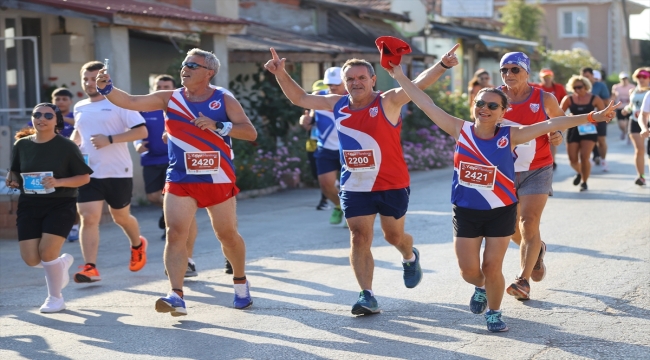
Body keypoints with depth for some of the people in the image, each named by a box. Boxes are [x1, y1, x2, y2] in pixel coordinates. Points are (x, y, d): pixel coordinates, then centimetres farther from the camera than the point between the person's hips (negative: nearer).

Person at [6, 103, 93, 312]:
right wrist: (12, 180, -5)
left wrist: (58, 182, -21)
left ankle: (55, 298, 10)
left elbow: (84, 177, -6)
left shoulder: (66, 146, -7)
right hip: (29, 206, 4)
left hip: (60, 205, -4)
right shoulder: (22, 145, 4)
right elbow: (14, 172, 19)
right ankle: (62, 263, 32)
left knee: (47, 251, -16)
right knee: (31, 259, -4)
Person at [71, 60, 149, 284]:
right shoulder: (79, 108, 11)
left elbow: (142, 131, -14)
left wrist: (110, 139, -21)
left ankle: (137, 245, 44)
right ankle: (90, 268, -13)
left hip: (118, 172, -4)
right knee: (89, 218, -11)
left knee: (121, 217, 13)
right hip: (88, 172, 4)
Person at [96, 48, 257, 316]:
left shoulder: (224, 99, -3)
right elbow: (131, 102, -8)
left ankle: (240, 282, 35)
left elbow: (250, 133, -10)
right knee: (175, 233, -14)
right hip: (180, 181, 1)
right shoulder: (169, 98, 1)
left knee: (228, 234, 10)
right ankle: (176, 295, -18)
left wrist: (217, 126, -23)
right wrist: (107, 89, -25)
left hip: (218, 180, -1)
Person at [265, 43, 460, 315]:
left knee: (393, 235, 12)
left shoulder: (388, 102, -11)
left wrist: (442, 65, -42)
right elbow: (300, 98, 13)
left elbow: (418, 85, -26)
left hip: (392, 185, -3)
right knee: (359, 238, -4)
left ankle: (410, 257, 47)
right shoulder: (337, 104, 3)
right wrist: (281, 74, 2)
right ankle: (367, 295, -3)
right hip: (355, 187, 3)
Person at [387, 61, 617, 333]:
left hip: (501, 211, -1)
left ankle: (494, 312, 27)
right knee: (468, 271, 4)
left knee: (492, 267, 2)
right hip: (465, 211, 1)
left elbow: (551, 124, -15)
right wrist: (400, 77, -6)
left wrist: (591, 117, -19)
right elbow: (426, 104, -6)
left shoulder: (510, 136, -9)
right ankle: (480, 288, 40)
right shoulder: (460, 130, -7)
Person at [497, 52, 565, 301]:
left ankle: (524, 280, -9)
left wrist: (559, 136, -15)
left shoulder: (544, 99, -9)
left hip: (537, 171, -3)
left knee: (529, 222, -15)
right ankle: (535, 251, 43)